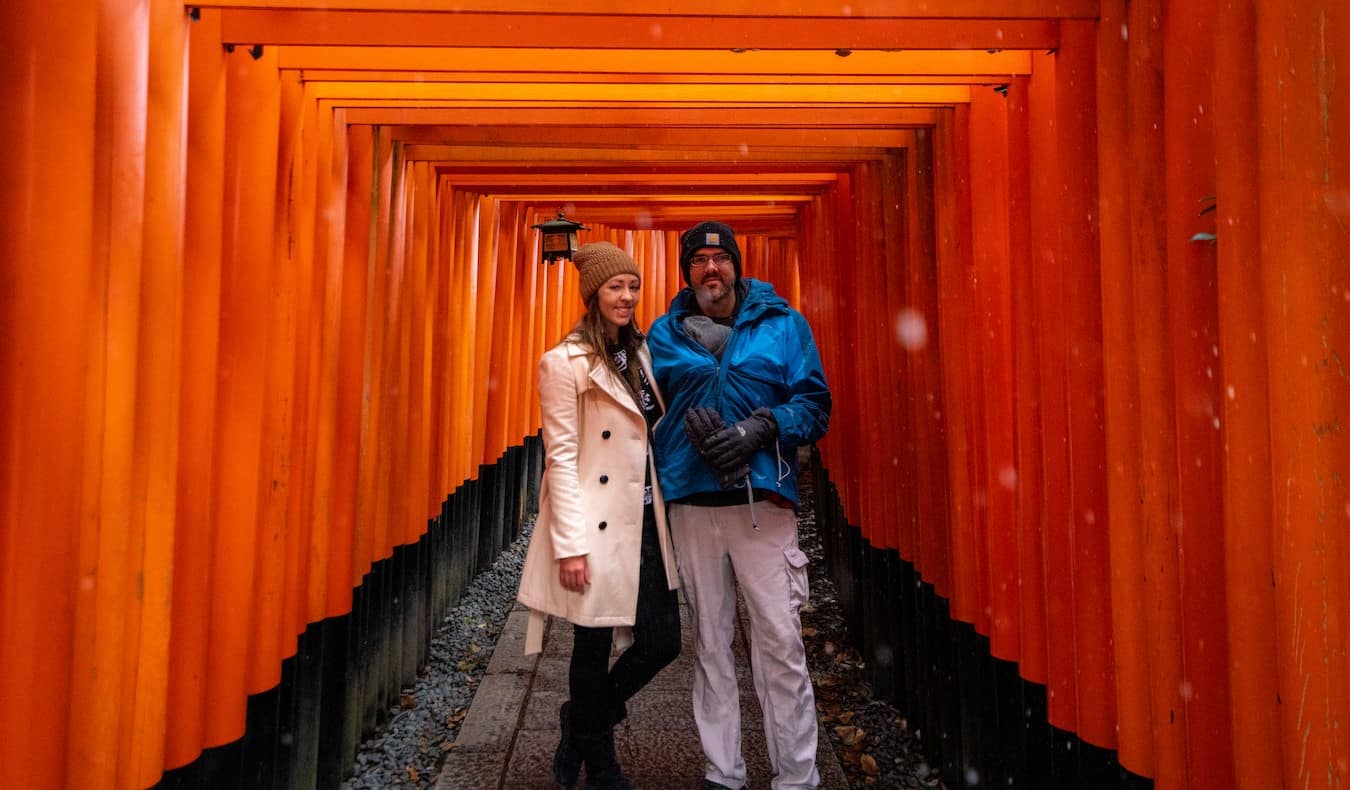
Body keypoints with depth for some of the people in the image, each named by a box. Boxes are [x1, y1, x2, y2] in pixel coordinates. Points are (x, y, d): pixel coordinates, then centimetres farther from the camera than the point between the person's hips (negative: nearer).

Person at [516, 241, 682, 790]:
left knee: (662, 641, 8)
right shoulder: (565, 362, -8)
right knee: (594, 649, 8)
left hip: (647, 523, 7)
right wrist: (570, 545, -16)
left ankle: (582, 722, 33)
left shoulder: (640, 354, 12)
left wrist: (665, 513, 10)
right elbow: (560, 456, -13)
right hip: (597, 528, -7)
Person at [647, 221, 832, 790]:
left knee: (780, 642, -4)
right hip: (691, 503, 2)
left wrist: (759, 430, -15)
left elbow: (814, 405, 2)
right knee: (710, 641, 10)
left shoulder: (783, 324, 5)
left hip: (762, 502, -2)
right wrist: (690, 426, -8)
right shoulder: (664, 334, 10)